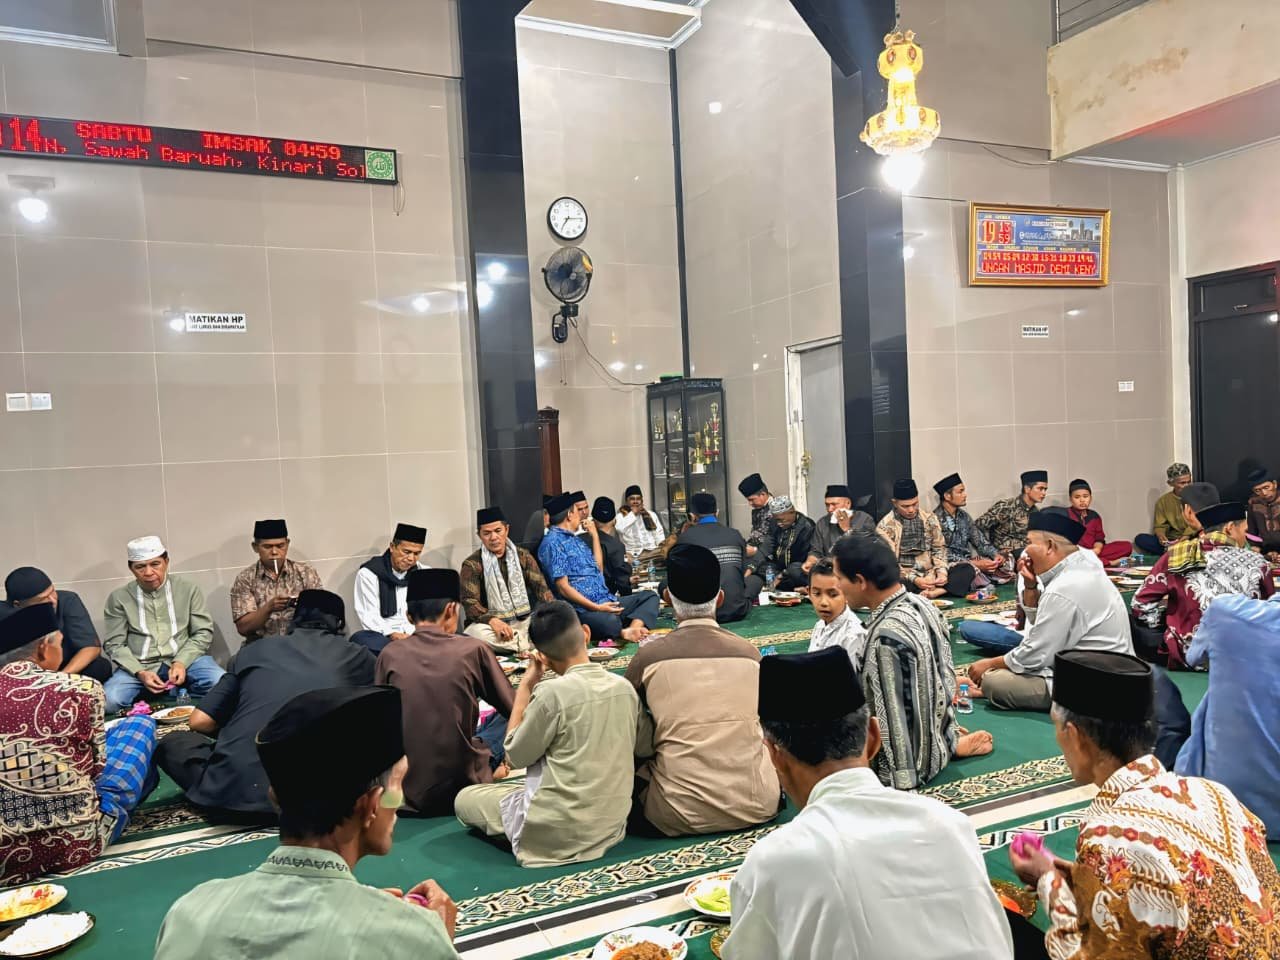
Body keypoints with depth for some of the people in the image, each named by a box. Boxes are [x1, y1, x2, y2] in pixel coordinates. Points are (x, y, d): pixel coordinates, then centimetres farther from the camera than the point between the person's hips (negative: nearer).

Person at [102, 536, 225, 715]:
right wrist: (140, 673, -14)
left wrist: (181, 663, -12)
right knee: (109, 700, -30)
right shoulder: (118, 597, 5)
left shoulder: (188, 588, 5)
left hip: (185, 660, 0)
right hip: (139, 666, 0)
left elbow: (203, 632, 4)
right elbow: (114, 644, 3)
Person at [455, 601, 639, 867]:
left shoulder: (552, 692, -22)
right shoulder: (625, 688, -5)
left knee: (464, 798, 15)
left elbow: (516, 755, -8)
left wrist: (526, 685, -5)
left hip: (557, 833, -5)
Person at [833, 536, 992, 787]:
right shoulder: (921, 604, -4)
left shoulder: (887, 636, -32)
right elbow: (944, 676, 7)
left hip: (905, 757, -8)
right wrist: (949, 733, 19)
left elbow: (896, 717, -26)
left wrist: (902, 782, -18)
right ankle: (952, 742, 17)